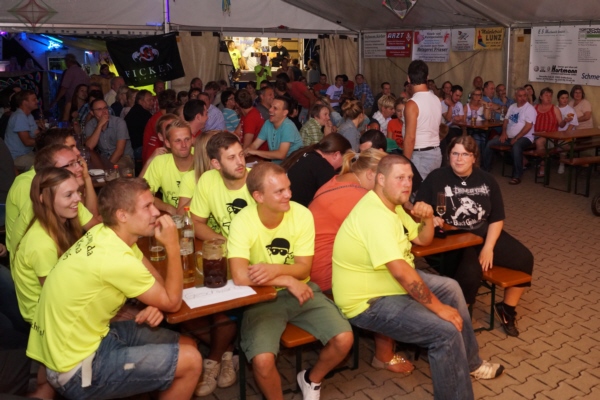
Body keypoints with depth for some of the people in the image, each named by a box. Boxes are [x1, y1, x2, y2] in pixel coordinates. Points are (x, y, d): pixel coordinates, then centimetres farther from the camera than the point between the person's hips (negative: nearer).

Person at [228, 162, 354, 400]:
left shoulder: (302, 215, -12)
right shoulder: (243, 221, -20)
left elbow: (304, 268, -8)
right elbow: (240, 277, -29)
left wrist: (275, 269, -28)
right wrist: (289, 281, -24)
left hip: (301, 291, 3)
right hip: (261, 298, -3)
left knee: (344, 339, -14)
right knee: (263, 360, -26)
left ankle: (311, 379, 18)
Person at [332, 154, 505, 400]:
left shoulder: (392, 204, 6)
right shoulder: (375, 214, -28)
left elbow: (423, 240, 17)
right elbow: (401, 271, -34)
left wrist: (428, 219, -5)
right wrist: (439, 307, -25)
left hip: (389, 283, 11)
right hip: (368, 302, -11)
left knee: (450, 288, 16)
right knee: (446, 331, -19)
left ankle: (470, 363, 32)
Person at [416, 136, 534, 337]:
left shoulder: (486, 180, 6)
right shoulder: (436, 178, -6)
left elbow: (497, 218, 5)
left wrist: (488, 248, -9)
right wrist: (429, 219, -30)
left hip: (484, 235, 6)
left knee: (524, 259, -7)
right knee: (470, 272, -34)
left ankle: (507, 308, 16)